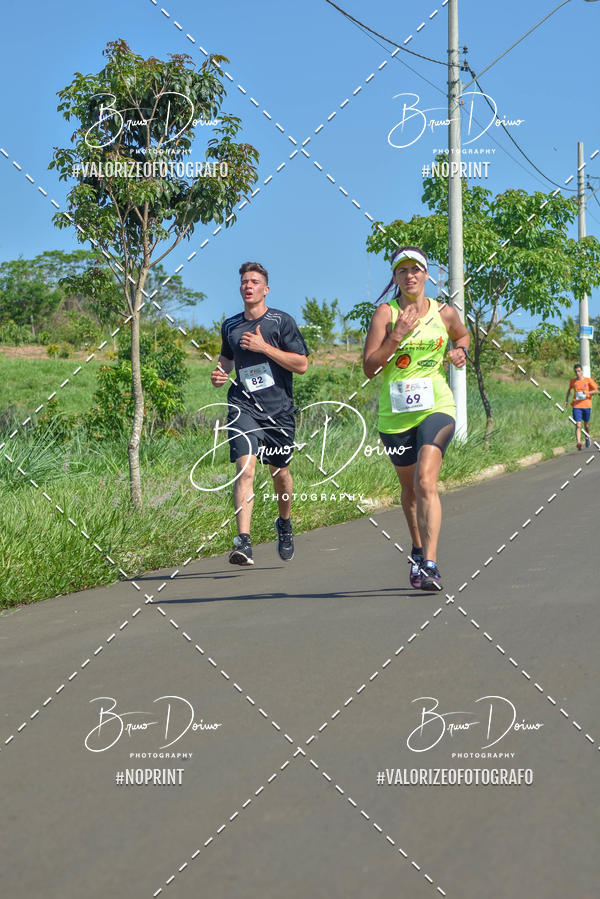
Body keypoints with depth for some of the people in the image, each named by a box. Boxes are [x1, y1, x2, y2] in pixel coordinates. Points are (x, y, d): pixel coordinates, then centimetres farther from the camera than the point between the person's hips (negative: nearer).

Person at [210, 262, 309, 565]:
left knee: (280, 472, 11)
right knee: (245, 468, -18)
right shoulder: (230, 326, 11)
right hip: (243, 406, 1)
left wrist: (264, 347, -14)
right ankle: (243, 543, -26)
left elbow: (301, 364, -7)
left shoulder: (282, 321, -1)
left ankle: (284, 524, 42)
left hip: (279, 408, -1)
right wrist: (220, 373, 7)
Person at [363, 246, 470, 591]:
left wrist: (460, 351, 6)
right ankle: (418, 550, 42)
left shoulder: (444, 313, 5)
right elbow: (369, 366, -7)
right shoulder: (386, 313, -2)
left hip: (436, 408, -1)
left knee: (426, 481, -21)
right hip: (395, 413, 1)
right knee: (409, 487, 16)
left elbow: (463, 335, 28)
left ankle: (430, 564, -28)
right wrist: (397, 336, -18)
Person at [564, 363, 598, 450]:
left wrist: (588, 392, -19)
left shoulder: (588, 380, -2)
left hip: (586, 405, 0)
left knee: (586, 424, 15)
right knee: (578, 425, -13)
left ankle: (587, 438, 41)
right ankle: (578, 442, -22)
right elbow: (569, 390, 24)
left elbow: (596, 390, -1)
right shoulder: (572, 381, 4)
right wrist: (566, 400, 14)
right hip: (576, 406, 0)